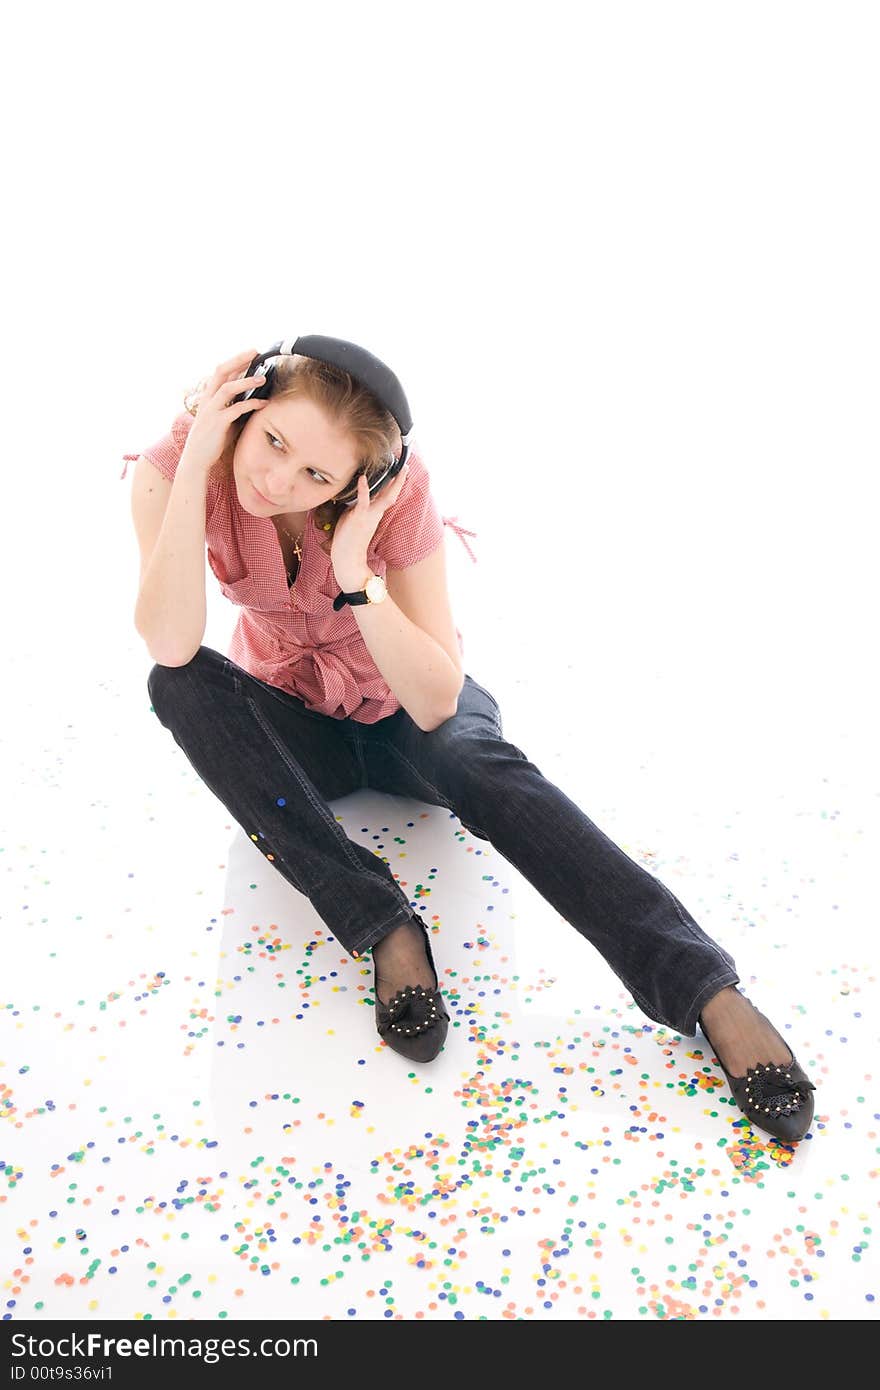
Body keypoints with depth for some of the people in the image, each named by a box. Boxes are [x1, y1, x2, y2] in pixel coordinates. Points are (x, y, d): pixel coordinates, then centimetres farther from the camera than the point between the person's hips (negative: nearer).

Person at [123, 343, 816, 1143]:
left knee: (479, 763, -34)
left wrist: (357, 578, -39)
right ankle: (384, 927, -31)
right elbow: (171, 647, -36)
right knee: (182, 687, -29)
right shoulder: (173, 471, -21)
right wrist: (196, 466, -39)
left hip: (404, 710, -2)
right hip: (292, 724, 2)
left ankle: (712, 994, -40)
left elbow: (436, 703, -28)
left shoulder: (395, 490, -25)